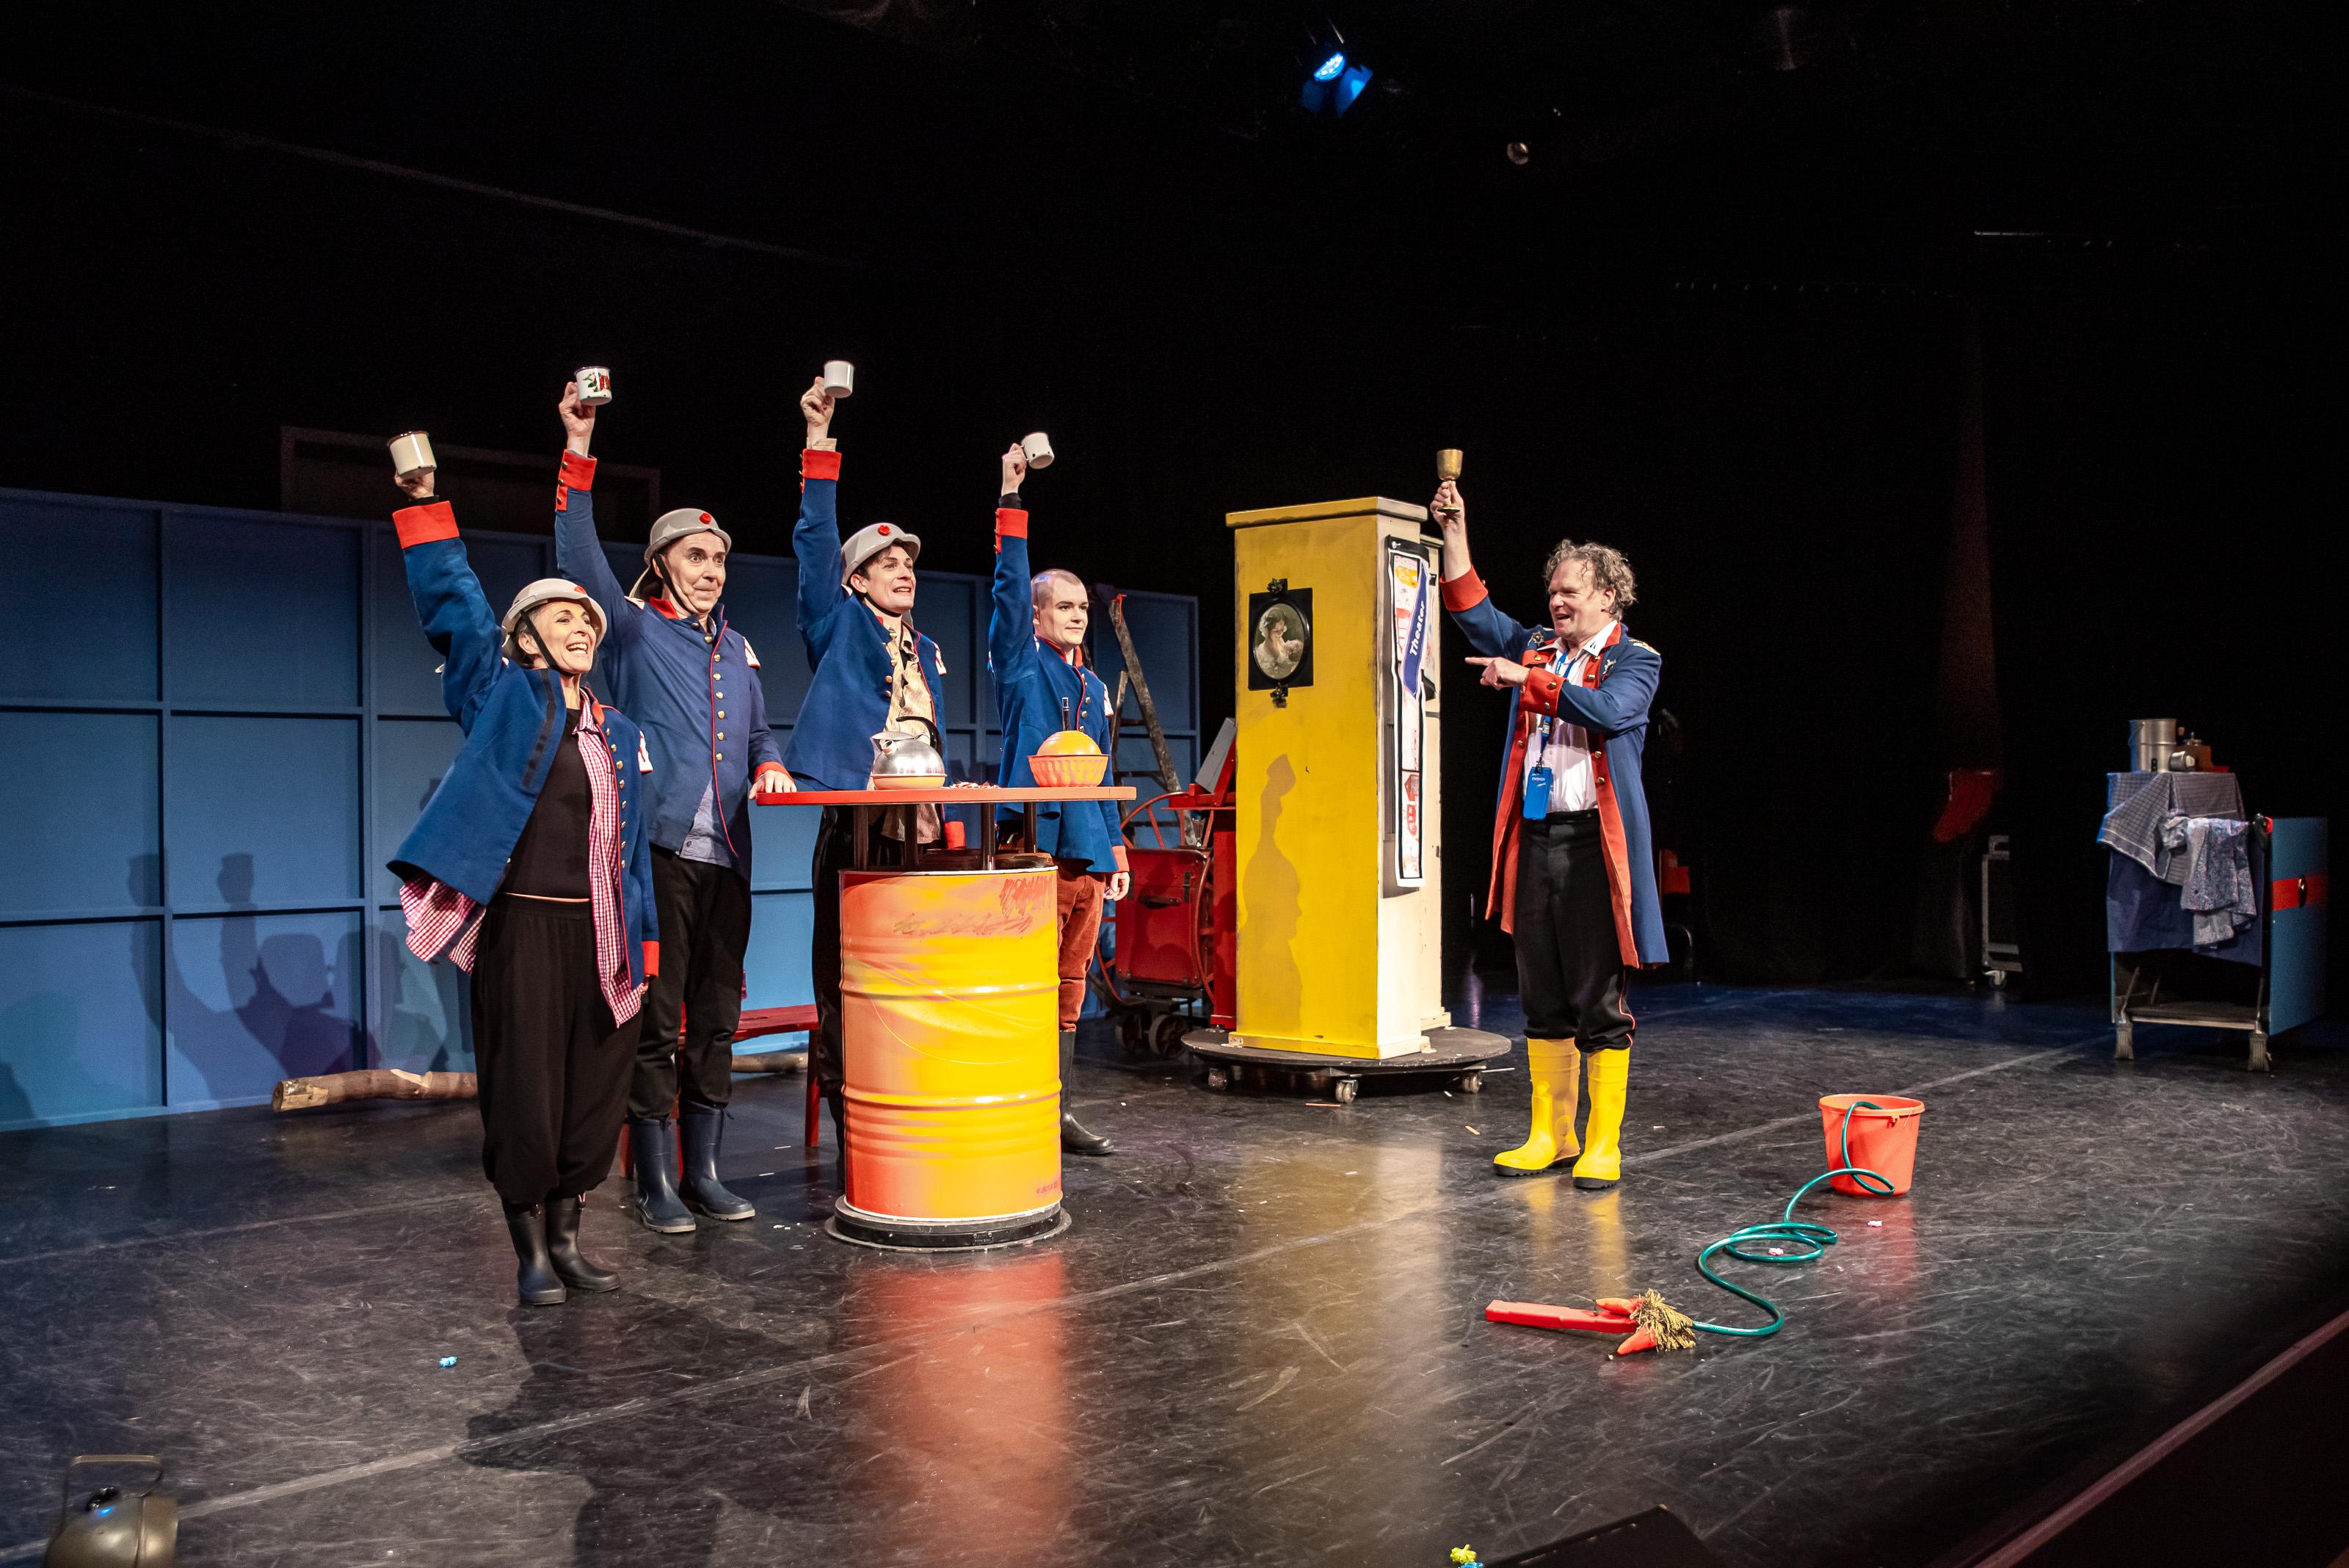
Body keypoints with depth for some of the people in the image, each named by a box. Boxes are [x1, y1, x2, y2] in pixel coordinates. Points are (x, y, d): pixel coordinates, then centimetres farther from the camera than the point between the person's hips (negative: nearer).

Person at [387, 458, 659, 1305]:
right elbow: (452, 604, -5)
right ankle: (530, 1247, 13)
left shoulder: (621, 733, 14)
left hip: (598, 932, 4)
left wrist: (640, 943, 10)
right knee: (525, 1086, 0)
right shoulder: (502, 698, 4)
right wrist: (423, 504, -10)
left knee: (595, 1084, 7)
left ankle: (567, 1233, 22)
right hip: (522, 924, -4)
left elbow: (631, 845, 14)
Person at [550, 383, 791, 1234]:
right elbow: (580, 559, -10)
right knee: (655, 1017, -4)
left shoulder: (737, 647, 20)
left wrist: (769, 767, 1)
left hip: (727, 852, 6)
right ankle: (653, 1182, 6)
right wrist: (578, 453, -18)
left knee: (715, 1018, 9)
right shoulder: (634, 627, 3)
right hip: (659, 846, -5)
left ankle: (703, 1173, 18)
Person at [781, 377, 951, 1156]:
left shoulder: (927, 650, 22)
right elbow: (816, 544, -7)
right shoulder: (839, 625, 6)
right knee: (844, 983, -5)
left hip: (916, 824, 5)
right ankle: (853, 1143, 1)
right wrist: (819, 444, -14)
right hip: (853, 822, -5)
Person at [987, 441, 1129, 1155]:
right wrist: (1011, 502, -16)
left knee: (1069, 991, 10)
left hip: (1087, 852, 6)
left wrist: (1116, 848, 17)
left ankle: (1058, 1113, 18)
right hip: (1035, 847, -6)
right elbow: (1010, 589, -12)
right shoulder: (1021, 668, 1)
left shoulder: (1094, 687, 19)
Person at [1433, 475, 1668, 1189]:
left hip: (1595, 841, -5)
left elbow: (1606, 709, -19)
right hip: (1534, 837, 6)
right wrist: (1455, 530, 3)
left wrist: (1527, 678, -19)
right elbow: (1473, 610, 11)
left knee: (1600, 1001, -1)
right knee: (1542, 997, 11)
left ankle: (1602, 1144, 8)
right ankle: (1549, 1135, 21)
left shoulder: (1635, 660, 0)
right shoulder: (1534, 647, 16)